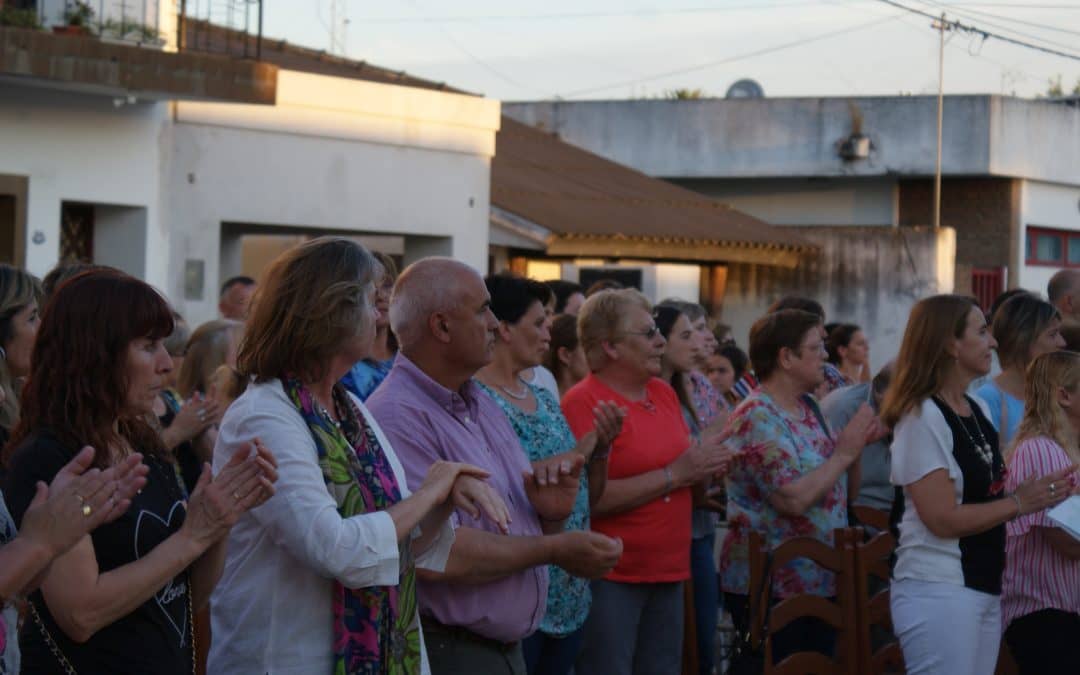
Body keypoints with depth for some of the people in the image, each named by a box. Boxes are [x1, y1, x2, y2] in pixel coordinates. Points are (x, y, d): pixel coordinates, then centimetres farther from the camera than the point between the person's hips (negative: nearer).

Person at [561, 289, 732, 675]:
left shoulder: (664, 392, 10)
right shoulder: (583, 403, -13)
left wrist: (704, 462, -1)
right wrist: (674, 474, -19)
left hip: (668, 571, 8)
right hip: (610, 578, -8)